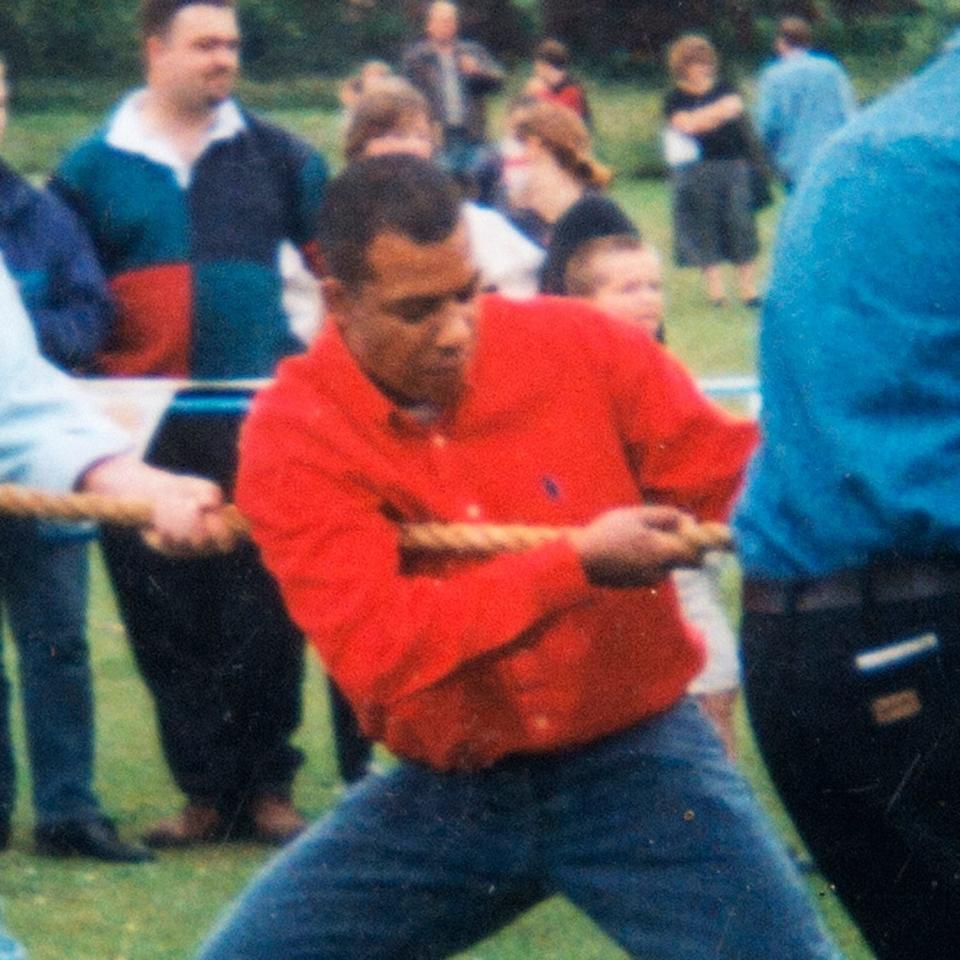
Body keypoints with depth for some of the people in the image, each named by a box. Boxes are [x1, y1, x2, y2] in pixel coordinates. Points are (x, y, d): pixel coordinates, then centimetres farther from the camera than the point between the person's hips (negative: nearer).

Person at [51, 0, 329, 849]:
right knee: (169, 618, 2)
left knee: (267, 612, -1)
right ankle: (206, 788, 10)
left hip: (258, 422, 0)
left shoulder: (274, 158, 7)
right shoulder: (92, 170, 6)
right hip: (145, 434, 0)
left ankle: (267, 786, 8)